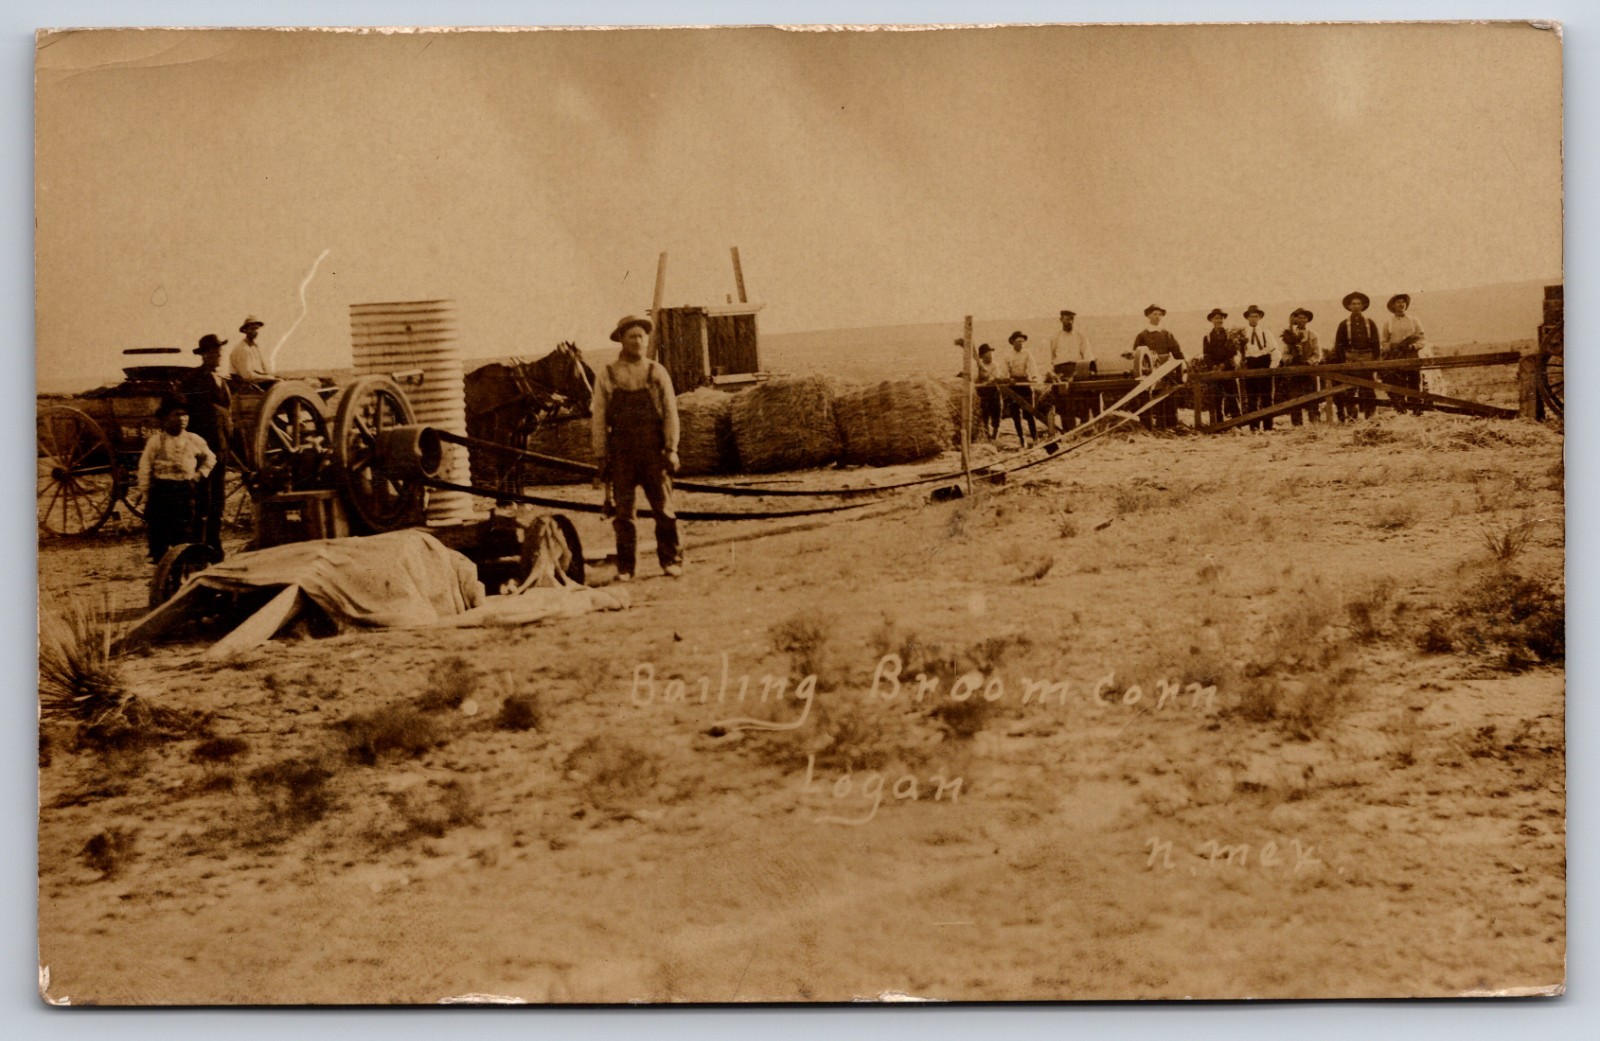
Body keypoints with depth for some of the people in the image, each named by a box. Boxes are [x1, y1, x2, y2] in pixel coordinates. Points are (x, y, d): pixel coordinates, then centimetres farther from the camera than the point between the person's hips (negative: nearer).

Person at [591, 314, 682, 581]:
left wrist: (671, 449, -6)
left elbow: (670, 412, 3)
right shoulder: (606, 375, 6)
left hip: (653, 451, 0)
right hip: (621, 453, 0)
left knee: (663, 508, 0)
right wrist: (601, 457, 1)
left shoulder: (657, 372, 7)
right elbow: (598, 418, 6)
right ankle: (625, 567, 8)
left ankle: (671, 560, 11)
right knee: (623, 512, 2)